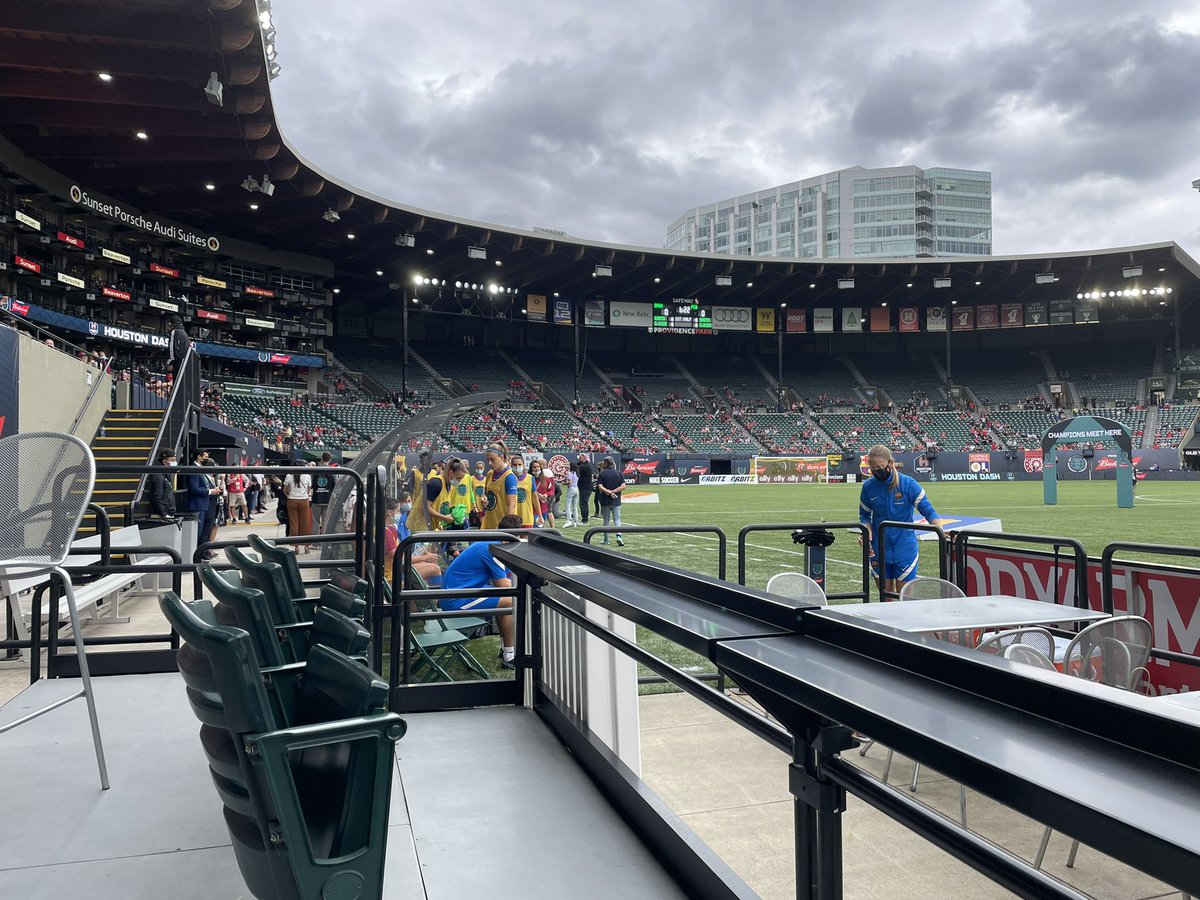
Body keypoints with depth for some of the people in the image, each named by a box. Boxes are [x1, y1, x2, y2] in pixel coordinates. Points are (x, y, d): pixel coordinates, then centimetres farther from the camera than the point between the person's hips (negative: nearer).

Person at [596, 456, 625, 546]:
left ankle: (606, 540, 15)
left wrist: (609, 492, -16)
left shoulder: (602, 474, -4)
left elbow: (600, 487, -14)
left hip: (605, 501, -1)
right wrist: (613, 492, -10)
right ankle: (619, 536, -18)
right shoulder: (619, 473, 3)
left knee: (606, 520, 9)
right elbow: (623, 486, -6)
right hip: (616, 501, 1)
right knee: (617, 519, 4)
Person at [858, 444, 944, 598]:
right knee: (885, 597, 10)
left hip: (905, 549, -2)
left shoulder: (908, 483, -10)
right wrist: (867, 533, -8)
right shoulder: (868, 486, -2)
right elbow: (864, 515, 11)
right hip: (879, 550, 3)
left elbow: (928, 510, -10)